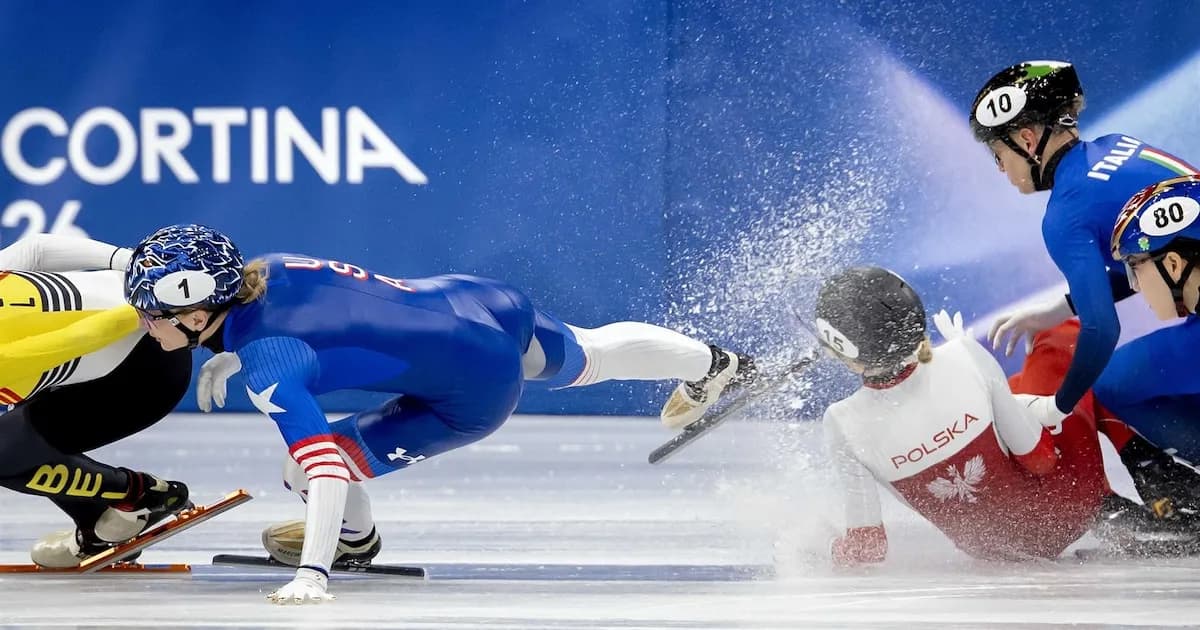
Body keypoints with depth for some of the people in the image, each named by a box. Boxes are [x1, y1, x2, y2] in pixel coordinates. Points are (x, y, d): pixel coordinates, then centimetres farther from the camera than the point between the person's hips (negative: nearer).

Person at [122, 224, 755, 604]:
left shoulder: (266, 363, -27)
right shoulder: (266, 268, -6)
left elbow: (322, 464, -36)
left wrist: (311, 574, -40)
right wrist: (223, 359, 21)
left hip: (475, 392, -8)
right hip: (484, 300, 8)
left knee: (309, 462, -6)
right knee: (586, 357, 36)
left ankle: (353, 539, 28)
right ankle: (717, 365, 61)